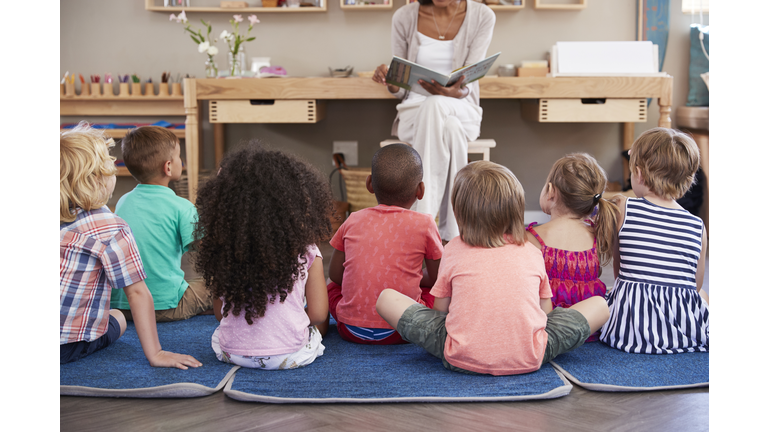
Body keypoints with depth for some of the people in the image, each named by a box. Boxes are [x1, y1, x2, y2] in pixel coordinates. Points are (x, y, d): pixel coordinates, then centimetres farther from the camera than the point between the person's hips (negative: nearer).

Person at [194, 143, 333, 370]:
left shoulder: (222, 248, -6)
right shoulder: (305, 251, -12)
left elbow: (219, 313, 4)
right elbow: (318, 315, -5)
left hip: (232, 352, 1)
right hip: (290, 356, -1)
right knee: (321, 323, 28)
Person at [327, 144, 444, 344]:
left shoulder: (353, 221, 3)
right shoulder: (423, 224, -5)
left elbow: (335, 274, 10)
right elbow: (437, 278, 5)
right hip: (399, 332, -1)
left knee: (332, 286, 30)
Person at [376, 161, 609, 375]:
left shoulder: (454, 250, 8)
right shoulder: (532, 252, 10)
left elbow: (440, 309, 13)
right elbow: (545, 311, 18)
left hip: (462, 359, -1)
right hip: (528, 360, 2)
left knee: (386, 298, 13)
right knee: (599, 304, 19)